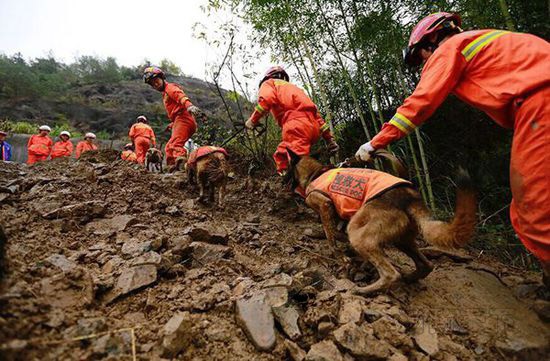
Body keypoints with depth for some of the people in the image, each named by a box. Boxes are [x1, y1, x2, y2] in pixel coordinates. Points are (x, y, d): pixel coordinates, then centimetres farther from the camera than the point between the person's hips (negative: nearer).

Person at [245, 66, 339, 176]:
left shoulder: (269, 83, 23)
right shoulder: (291, 87, 39)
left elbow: (267, 99, -5)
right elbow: (315, 114, 28)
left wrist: (253, 120, 4)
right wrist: (329, 138, 24)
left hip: (297, 127, -8)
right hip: (314, 128, 8)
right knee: (281, 156, 20)